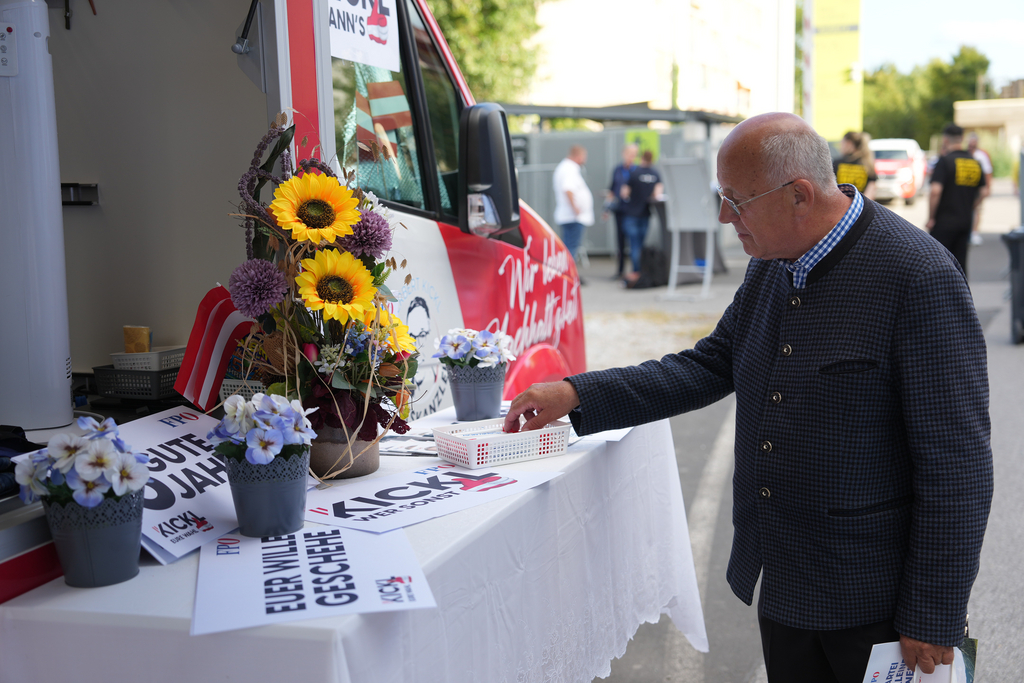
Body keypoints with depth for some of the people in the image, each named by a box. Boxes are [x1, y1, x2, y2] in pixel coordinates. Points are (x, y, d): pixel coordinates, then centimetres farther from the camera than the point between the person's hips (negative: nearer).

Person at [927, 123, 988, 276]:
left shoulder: (945, 160, -11)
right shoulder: (975, 162, 9)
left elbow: (935, 191, -19)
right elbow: (982, 192, 13)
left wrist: (931, 218, -12)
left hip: (944, 222, -6)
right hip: (966, 221, 6)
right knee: (960, 262, 10)